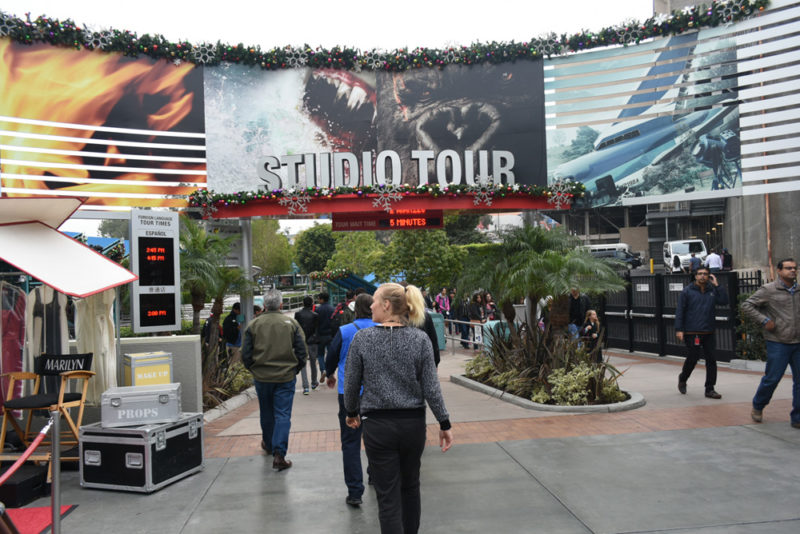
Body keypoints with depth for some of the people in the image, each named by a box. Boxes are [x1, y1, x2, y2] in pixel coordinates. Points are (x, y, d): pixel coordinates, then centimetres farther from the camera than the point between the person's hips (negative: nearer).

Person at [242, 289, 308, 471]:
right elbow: (302, 351, -2)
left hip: (261, 377, 2)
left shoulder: (253, 325, -4)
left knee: (266, 413, 19)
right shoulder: (291, 323, -5)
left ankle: (268, 444, 39)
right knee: (283, 415, 1)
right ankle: (279, 454, -9)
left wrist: (253, 370, 14)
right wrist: (295, 369, 12)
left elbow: (245, 354, -2)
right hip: (286, 377, -2)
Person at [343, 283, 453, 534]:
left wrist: (351, 413, 16)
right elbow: (431, 387, -7)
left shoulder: (362, 338, -9)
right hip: (413, 423, 2)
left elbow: (351, 384, -2)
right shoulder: (420, 339, -6)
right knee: (410, 487, 23)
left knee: (388, 497, 5)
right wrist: (444, 424, 2)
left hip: (378, 425, -2)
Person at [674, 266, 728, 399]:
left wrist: (717, 285, -7)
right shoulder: (687, 291, 0)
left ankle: (710, 389, 11)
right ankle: (683, 378, 26)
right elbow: (679, 311, -3)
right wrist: (679, 329, -10)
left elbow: (724, 301, -5)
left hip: (708, 333, 4)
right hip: (692, 333, -4)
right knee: (693, 357, -2)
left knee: (711, 359, 2)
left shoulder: (713, 291, 10)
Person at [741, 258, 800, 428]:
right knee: (772, 378, -1)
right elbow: (746, 306, -6)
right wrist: (764, 320, -13)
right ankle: (757, 407, 23)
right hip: (778, 343, -5)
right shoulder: (768, 290, -4)